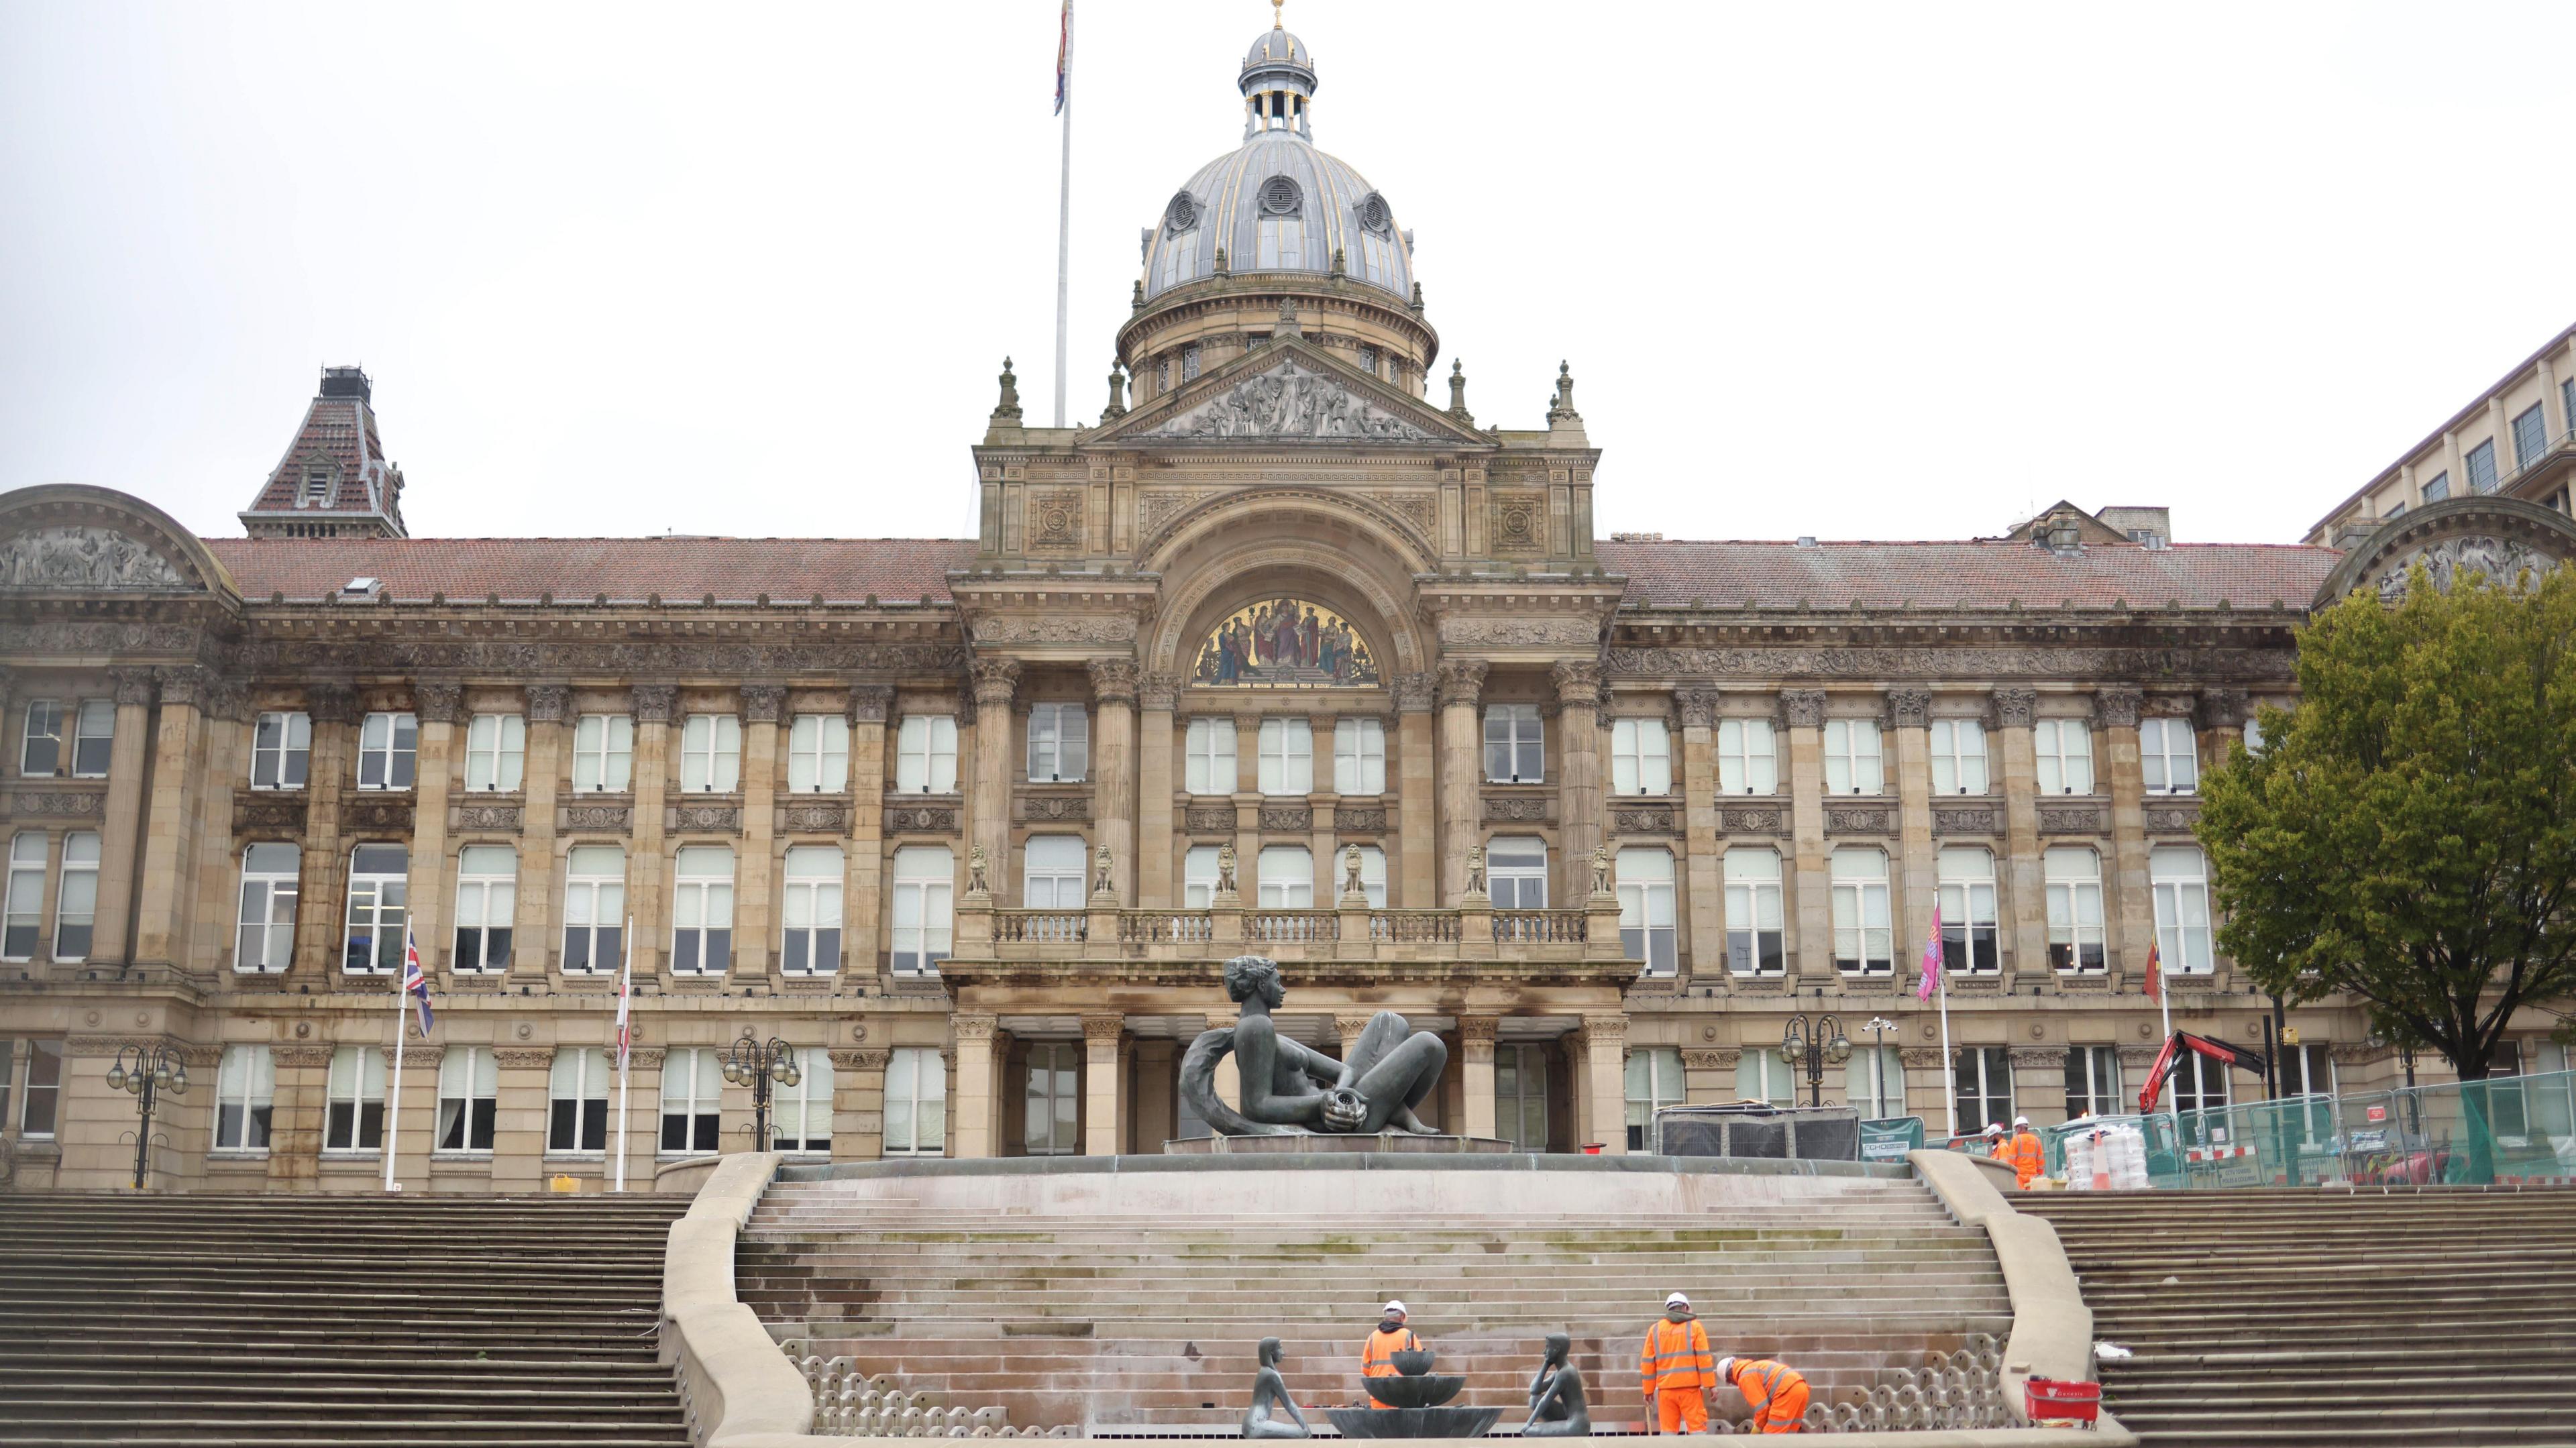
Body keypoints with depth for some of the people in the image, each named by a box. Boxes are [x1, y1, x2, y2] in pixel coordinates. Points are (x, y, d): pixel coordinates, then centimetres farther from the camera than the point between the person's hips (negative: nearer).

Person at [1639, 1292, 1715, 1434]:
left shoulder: (1655, 1330, 11)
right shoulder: (1694, 1326, 3)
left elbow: (1648, 1363, 9)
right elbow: (1703, 1357, -5)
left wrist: (1648, 1391, 14)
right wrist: (1710, 1385, -5)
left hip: (1666, 1389, 3)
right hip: (1690, 1387, -3)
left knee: (1668, 1430, 6)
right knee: (1698, 1427, -2)